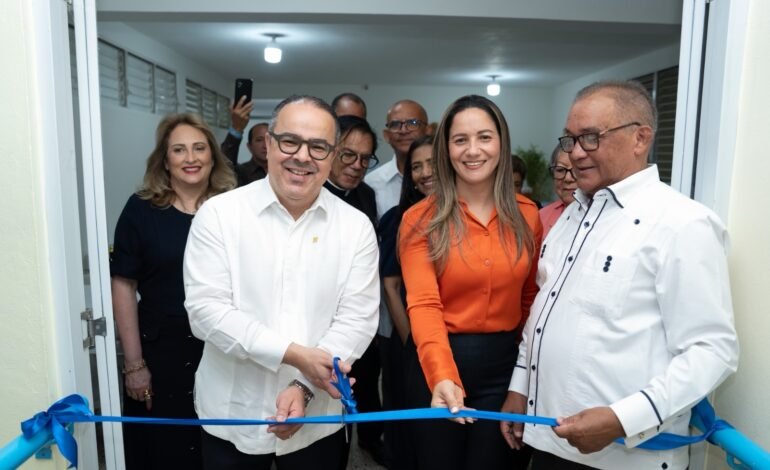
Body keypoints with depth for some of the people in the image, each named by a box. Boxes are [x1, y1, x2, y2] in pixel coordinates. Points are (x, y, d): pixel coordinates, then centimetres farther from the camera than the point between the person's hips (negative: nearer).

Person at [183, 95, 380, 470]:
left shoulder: (356, 226, -3)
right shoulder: (219, 213, -7)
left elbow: (357, 318, -7)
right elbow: (206, 309, -13)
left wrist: (304, 387, -18)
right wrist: (294, 354, -20)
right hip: (231, 420, 0)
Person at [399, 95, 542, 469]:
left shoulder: (526, 215, 0)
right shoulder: (421, 219, -10)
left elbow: (531, 297, 10)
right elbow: (423, 305, -20)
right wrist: (443, 376, -34)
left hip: (505, 362, 2)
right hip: (440, 363, -2)